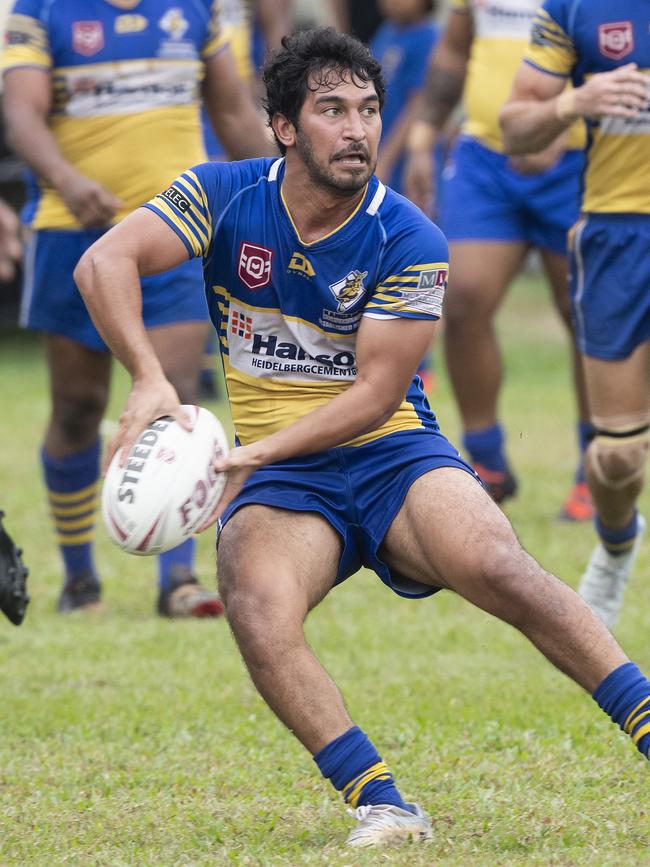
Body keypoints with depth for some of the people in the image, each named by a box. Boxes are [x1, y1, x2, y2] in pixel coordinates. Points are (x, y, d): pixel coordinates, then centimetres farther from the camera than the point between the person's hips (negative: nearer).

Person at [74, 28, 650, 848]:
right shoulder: (225, 197, -4)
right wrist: (148, 378, -31)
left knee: (496, 566, -31)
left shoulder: (409, 242, -9)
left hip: (391, 451, -1)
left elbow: (376, 391, -11)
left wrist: (263, 452, -24)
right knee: (258, 611, -32)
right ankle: (381, 806, -28)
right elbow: (104, 262, -15)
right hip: (276, 476, 1)